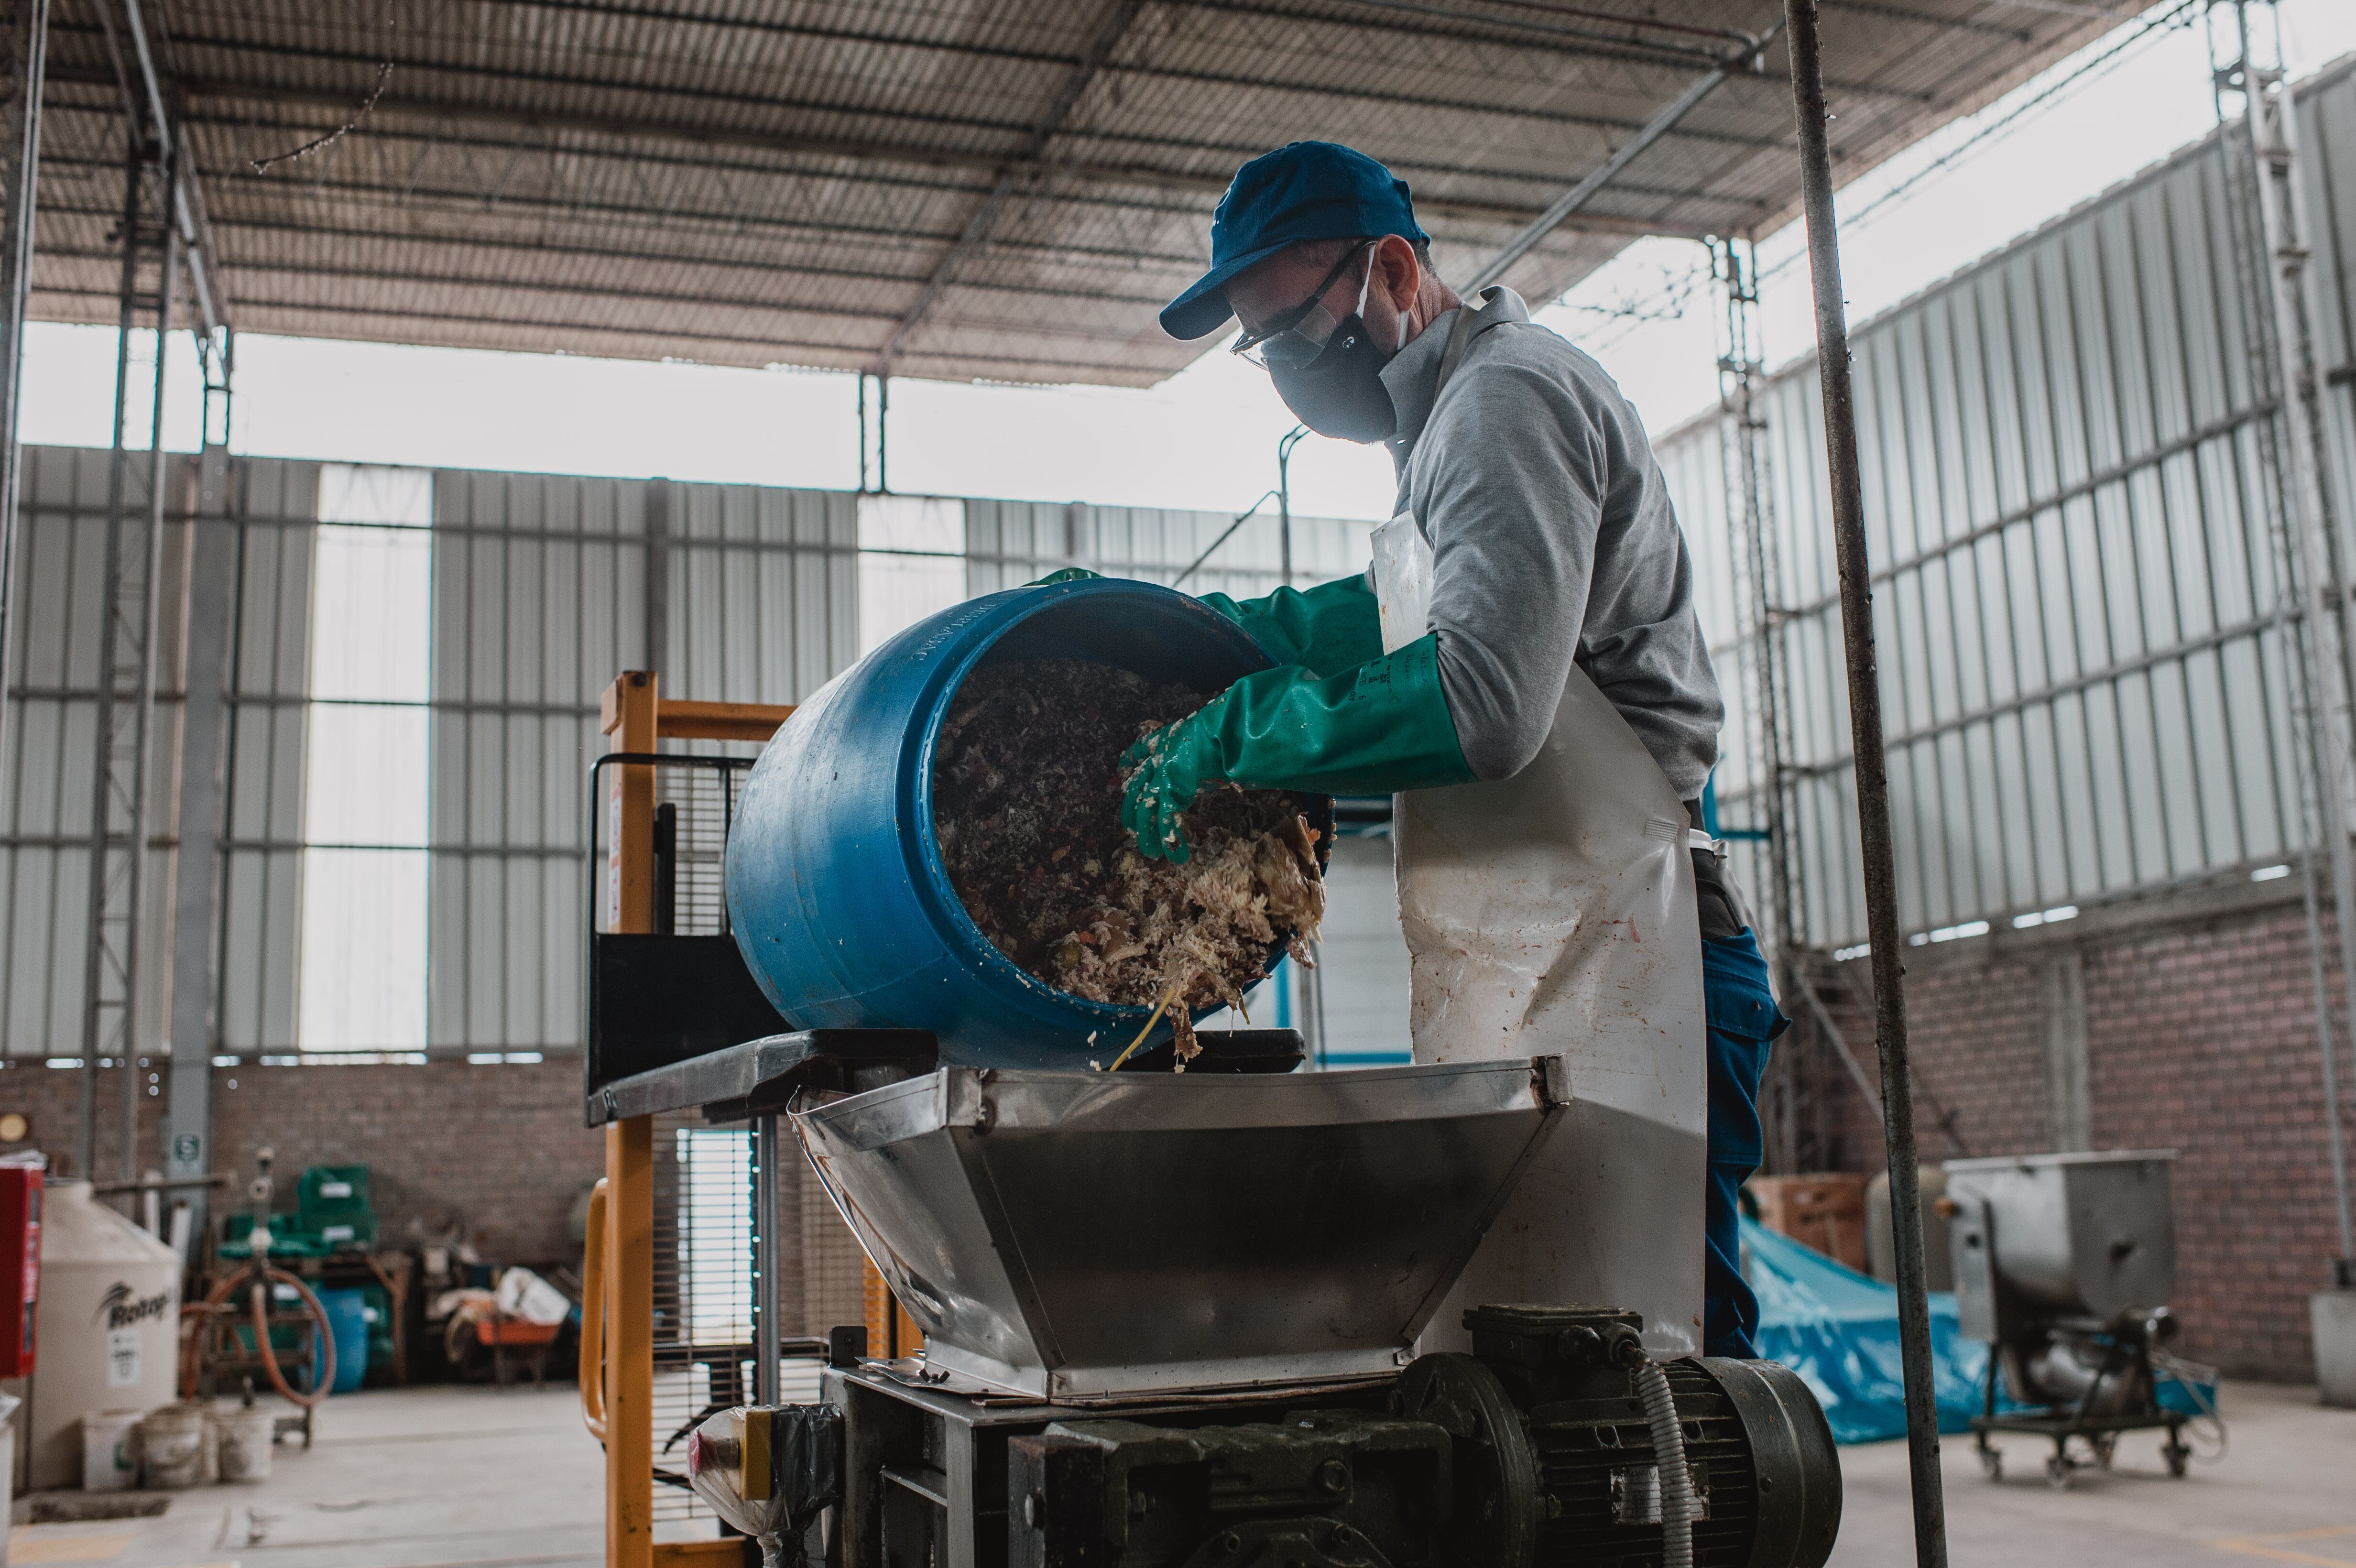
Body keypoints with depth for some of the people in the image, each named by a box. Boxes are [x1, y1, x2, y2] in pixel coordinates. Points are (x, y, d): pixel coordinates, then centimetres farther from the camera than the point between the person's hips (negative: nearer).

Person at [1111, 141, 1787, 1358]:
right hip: (1546, 992, 10)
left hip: (1607, 991, -10)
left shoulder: (1506, 395, -9)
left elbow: (1481, 696, -22)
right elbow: (1393, 621, 36)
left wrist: (1236, 734, -12)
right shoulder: (1459, 415, 23)